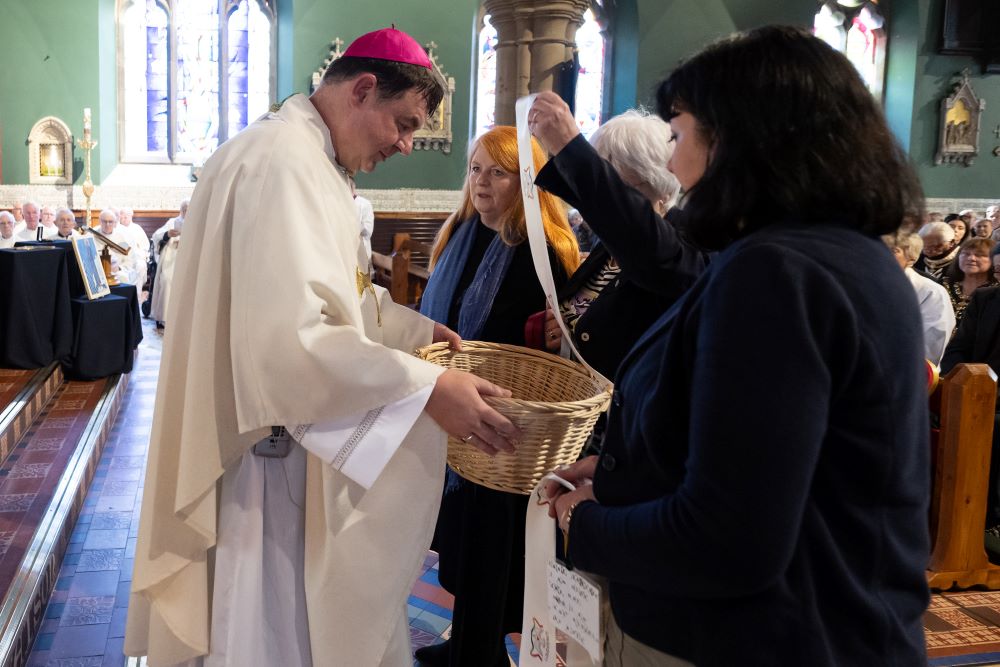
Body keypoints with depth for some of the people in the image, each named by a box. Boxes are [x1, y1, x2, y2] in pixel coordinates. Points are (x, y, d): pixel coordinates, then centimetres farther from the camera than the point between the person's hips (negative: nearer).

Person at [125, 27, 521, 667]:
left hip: (300, 446, 10)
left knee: (312, 610, 21)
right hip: (269, 449, -10)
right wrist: (426, 387, -31)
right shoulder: (283, 162, -23)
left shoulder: (314, 160, 12)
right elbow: (291, 335, -32)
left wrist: (415, 329, 10)